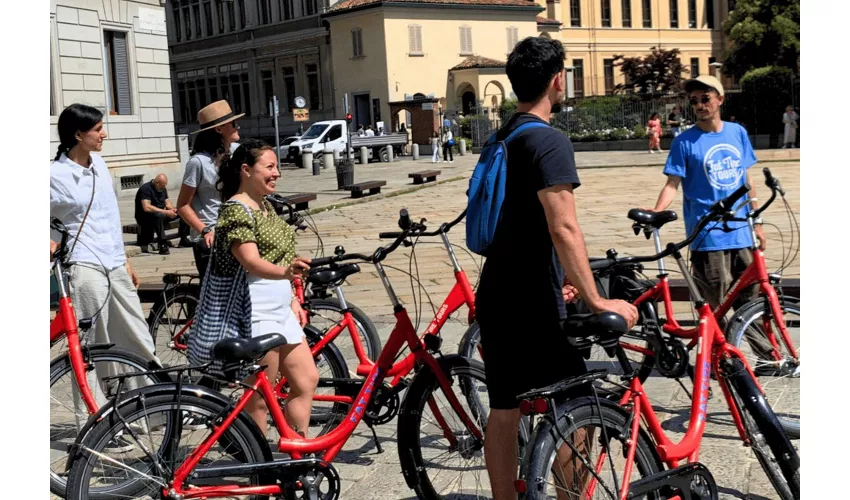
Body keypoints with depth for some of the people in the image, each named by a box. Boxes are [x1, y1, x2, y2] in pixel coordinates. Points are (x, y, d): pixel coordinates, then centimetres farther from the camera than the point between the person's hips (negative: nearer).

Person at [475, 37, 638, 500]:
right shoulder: (549, 141, -15)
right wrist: (597, 301, -21)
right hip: (533, 305, -9)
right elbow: (563, 229, -24)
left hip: (495, 297, 9)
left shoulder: (501, 140, 14)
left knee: (503, 409, 13)